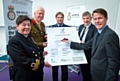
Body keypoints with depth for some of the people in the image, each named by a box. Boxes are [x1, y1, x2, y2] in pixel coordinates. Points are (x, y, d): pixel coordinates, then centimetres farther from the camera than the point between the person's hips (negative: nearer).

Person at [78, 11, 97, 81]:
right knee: (83, 68, 23)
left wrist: (83, 43, -26)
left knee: (89, 70, 10)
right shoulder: (81, 26, 6)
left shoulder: (94, 28, -18)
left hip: (89, 53, -7)